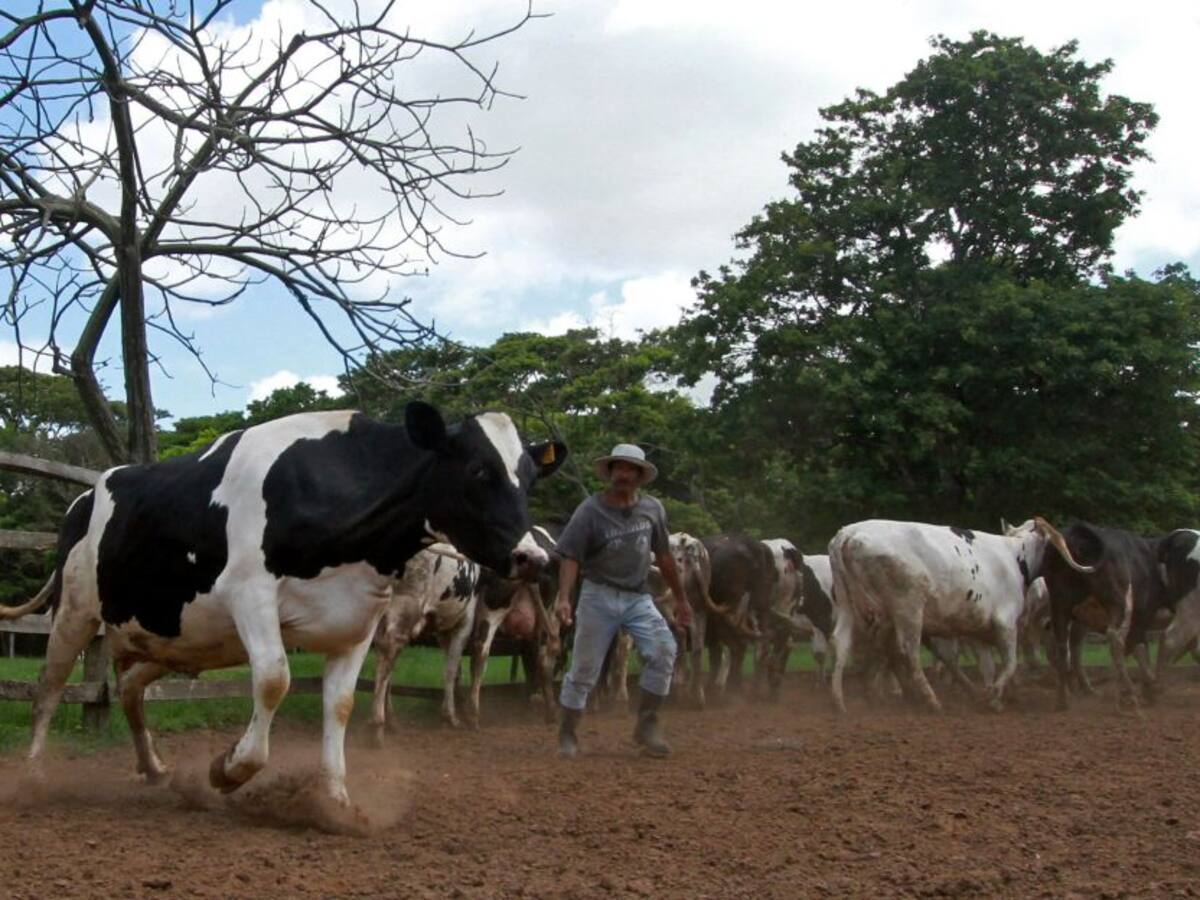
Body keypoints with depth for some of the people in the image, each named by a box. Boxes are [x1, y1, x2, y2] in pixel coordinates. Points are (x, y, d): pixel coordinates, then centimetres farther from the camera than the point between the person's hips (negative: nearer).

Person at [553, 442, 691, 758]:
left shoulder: (652, 508, 2)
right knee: (584, 668, 1)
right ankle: (567, 735, 18)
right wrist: (564, 598, -28)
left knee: (663, 649, -18)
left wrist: (681, 599, 16)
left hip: (638, 597, 3)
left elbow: (663, 556, 12)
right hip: (599, 596, -3)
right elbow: (571, 557, -13)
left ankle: (647, 725, -4)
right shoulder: (591, 510, -9)